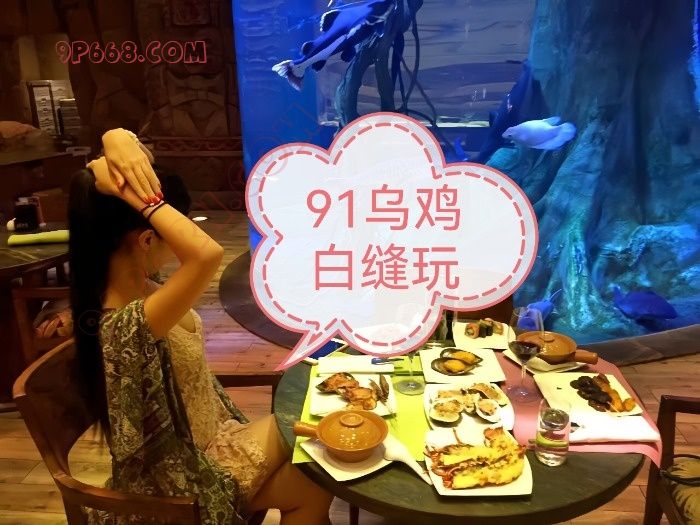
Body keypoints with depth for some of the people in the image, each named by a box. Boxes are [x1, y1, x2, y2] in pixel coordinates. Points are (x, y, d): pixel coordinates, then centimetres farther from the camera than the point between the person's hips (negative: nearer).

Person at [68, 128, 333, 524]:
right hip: (182, 478, -8)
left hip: (198, 440, 8)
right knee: (315, 492, 5)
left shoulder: (131, 280, -13)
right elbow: (208, 254, -58)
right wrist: (135, 196, -44)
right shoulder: (126, 325, -38)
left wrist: (121, 141, -31)